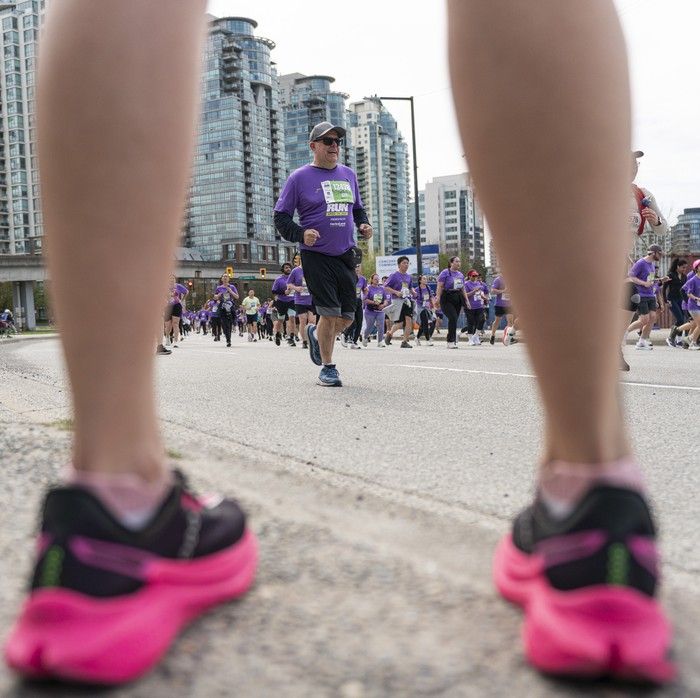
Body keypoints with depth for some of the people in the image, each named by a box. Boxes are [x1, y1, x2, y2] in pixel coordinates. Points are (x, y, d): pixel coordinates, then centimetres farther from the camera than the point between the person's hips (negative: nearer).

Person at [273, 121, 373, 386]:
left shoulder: (348, 174, 14)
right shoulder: (300, 177, -2)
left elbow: (358, 208, 26)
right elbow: (280, 217, 0)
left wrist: (363, 224, 4)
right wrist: (301, 234, -18)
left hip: (345, 257, 5)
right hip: (316, 257, -5)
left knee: (347, 316, 7)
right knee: (330, 314, -9)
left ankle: (316, 334, 37)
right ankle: (327, 368, 8)